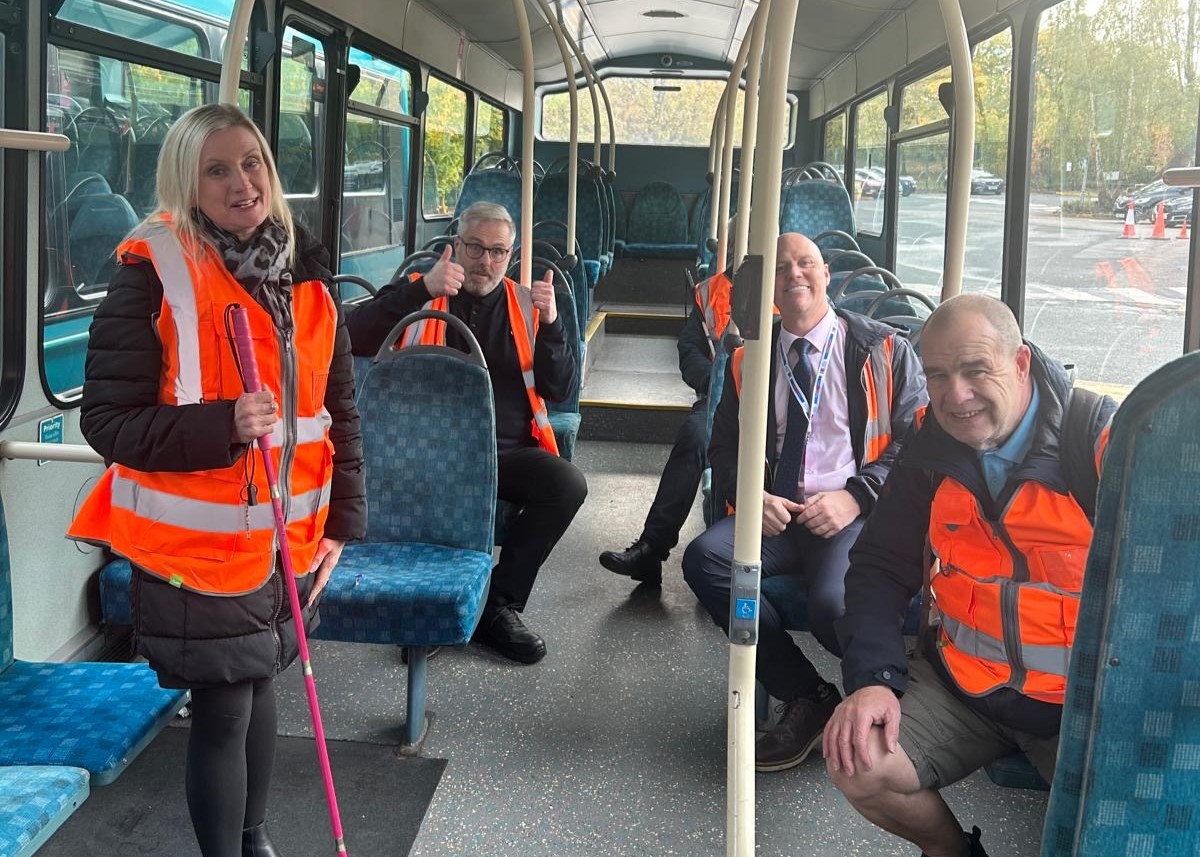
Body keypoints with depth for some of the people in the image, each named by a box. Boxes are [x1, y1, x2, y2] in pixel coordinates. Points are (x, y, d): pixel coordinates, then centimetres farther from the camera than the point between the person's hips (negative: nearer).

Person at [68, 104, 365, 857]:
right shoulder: (152, 277, -14)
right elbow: (107, 420, -15)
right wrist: (223, 427, -28)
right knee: (222, 710, 3)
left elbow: (340, 409, 10)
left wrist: (343, 518, 7)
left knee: (260, 687, 20)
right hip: (197, 543, -5)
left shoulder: (307, 279, 4)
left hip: (289, 539, 6)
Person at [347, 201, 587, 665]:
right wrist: (422, 290, -18)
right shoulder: (418, 294, 11)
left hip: (507, 452, 3)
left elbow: (558, 391, 10)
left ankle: (498, 604, -11)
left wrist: (549, 324, -7)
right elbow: (355, 337, -8)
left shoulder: (526, 305, 17)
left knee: (568, 483, -27)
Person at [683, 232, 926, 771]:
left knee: (832, 606, -35)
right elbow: (725, 449, 17)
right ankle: (807, 698, -12)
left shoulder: (884, 351, 7)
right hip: (775, 515, 4)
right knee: (705, 558, -27)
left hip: (855, 517, -4)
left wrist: (855, 496, -14)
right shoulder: (747, 362, 17)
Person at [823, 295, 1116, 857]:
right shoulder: (931, 451, 0)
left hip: (1088, 700, -3)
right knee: (857, 763, -14)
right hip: (965, 680, 4)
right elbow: (880, 567, 5)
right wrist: (873, 679, -10)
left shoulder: (1105, 444, -14)